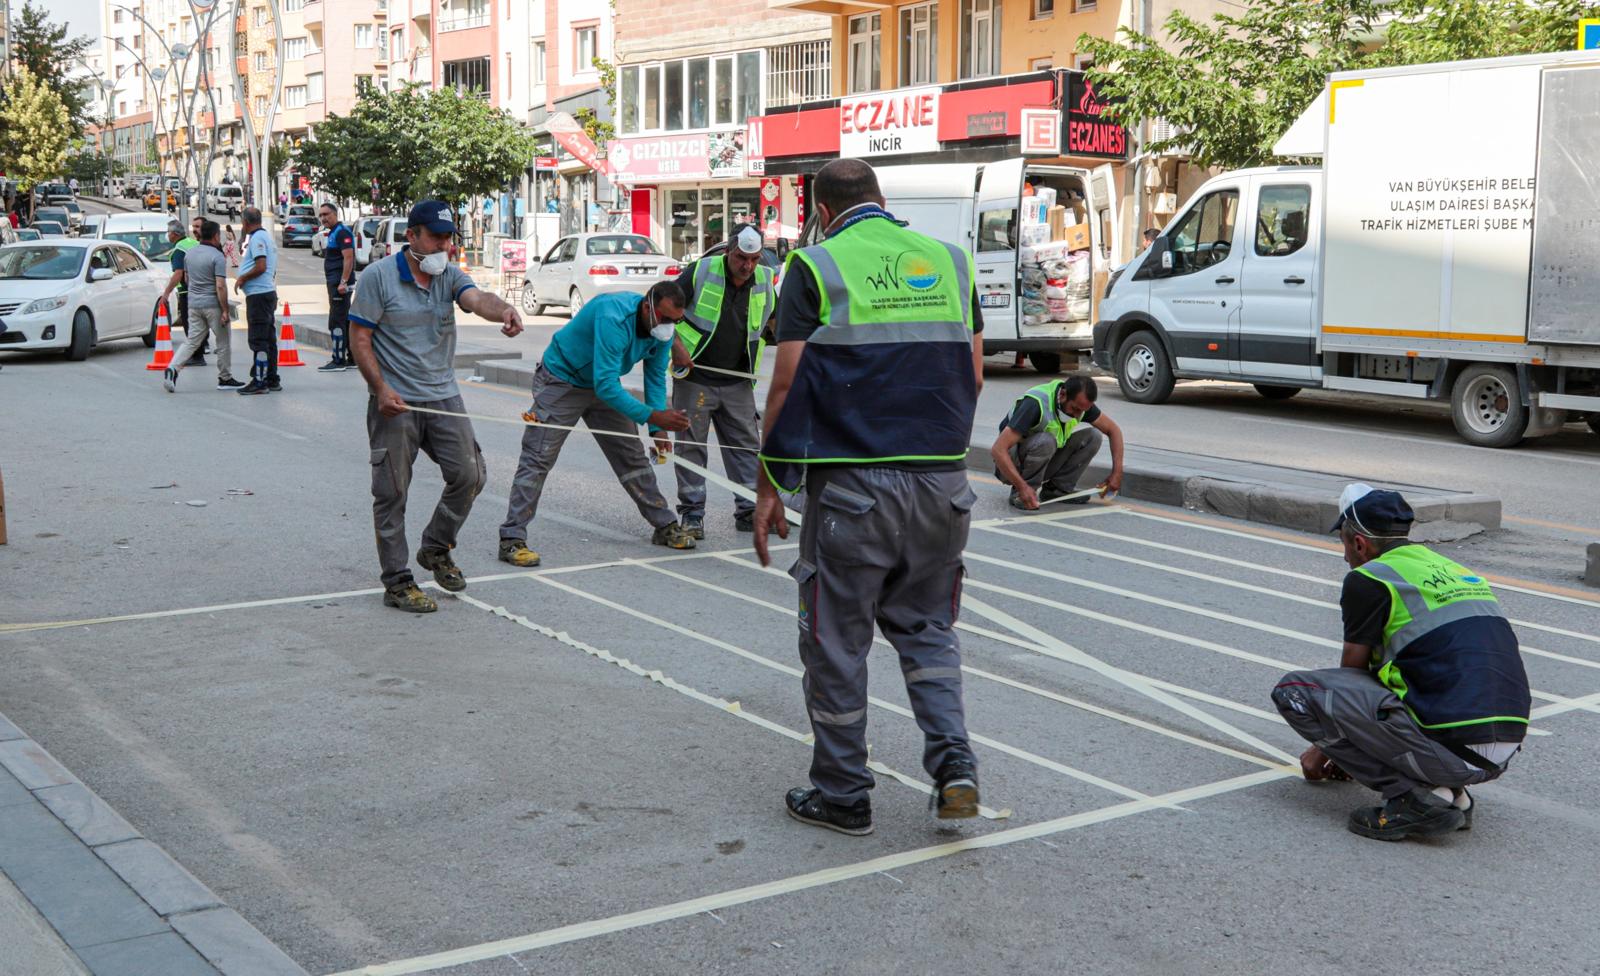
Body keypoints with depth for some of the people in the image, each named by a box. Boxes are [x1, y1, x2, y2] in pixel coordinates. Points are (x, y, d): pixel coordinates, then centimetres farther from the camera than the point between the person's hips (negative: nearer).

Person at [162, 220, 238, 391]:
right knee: (224, 342, 8)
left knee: (192, 341, 8)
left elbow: (186, 278, 18)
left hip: (193, 304, 6)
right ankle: (225, 379, 14)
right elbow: (220, 286, -19)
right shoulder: (218, 257, -14)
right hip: (212, 305, -6)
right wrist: (225, 310, -16)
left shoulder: (189, 253, 8)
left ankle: (173, 369, -11)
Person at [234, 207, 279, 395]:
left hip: (258, 294, -10)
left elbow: (261, 267, -21)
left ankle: (259, 381, -9)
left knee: (258, 340, -9)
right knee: (268, 338, 12)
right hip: (268, 291, 10)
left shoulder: (257, 238, -12)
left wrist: (241, 278, -9)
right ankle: (272, 380, 17)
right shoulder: (266, 236, 19)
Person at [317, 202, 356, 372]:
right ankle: (351, 359, 19)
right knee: (345, 321, 14)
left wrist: (343, 282, -26)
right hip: (334, 283, 11)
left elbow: (348, 258, -21)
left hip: (340, 284, -11)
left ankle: (339, 361, -9)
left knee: (336, 322, -10)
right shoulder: (332, 233, 19)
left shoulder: (342, 232, -13)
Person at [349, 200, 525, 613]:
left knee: (469, 474, 0)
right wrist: (381, 390, -16)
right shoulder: (378, 276, -6)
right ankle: (398, 583, 10)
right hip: (395, 403, -4)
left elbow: (477, 298, -17)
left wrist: (503, 311, -41)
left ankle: (435, 549, 24)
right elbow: (359, 338, -6)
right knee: (392, 493, 1)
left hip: (443, 397, 5)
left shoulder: (450, 275, 5)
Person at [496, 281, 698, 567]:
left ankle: (665, 526, 22)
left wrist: (657, 430, -8)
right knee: (537, 460, -11)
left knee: (632, 456, 11)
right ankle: (512, 539, -10)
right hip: (561, 382, -7)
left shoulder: (662, 328, -11)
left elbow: (655, 377, 1)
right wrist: (653, 416, -44)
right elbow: (605, 385, -40)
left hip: (603, 384, 7)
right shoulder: (613, 318, -37)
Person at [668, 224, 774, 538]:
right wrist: (676, 344, -13)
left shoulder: (765, 281, 2)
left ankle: (749, 509, 13)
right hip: (695, 377, -3)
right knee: (691, 444, 1)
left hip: (737, 382, 3)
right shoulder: (700, 271, -9)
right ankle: (692, 513, 8)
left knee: (746, 444, 5)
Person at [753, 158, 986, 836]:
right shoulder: (949, 261, 9)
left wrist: (769, 485, 0)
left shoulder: (816, 267, -3)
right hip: (943, 477, 4)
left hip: (852, 482, -4)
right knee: (925, 626, 19)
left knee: (837, 640, 8)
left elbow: (788, 385, -6)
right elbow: (974, 376, 11)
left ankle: (841, 795, 16)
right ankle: (953, 763, 4)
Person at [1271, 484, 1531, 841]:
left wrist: (1323, 748, 32)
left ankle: (1415, 797, -5)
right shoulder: (1460, 573, 25)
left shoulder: (1367, 580, 0)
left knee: (1294, 690, 0)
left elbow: (1351, 675, 12)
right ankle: (1452, 792, 12)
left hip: (1448, 747, -8)